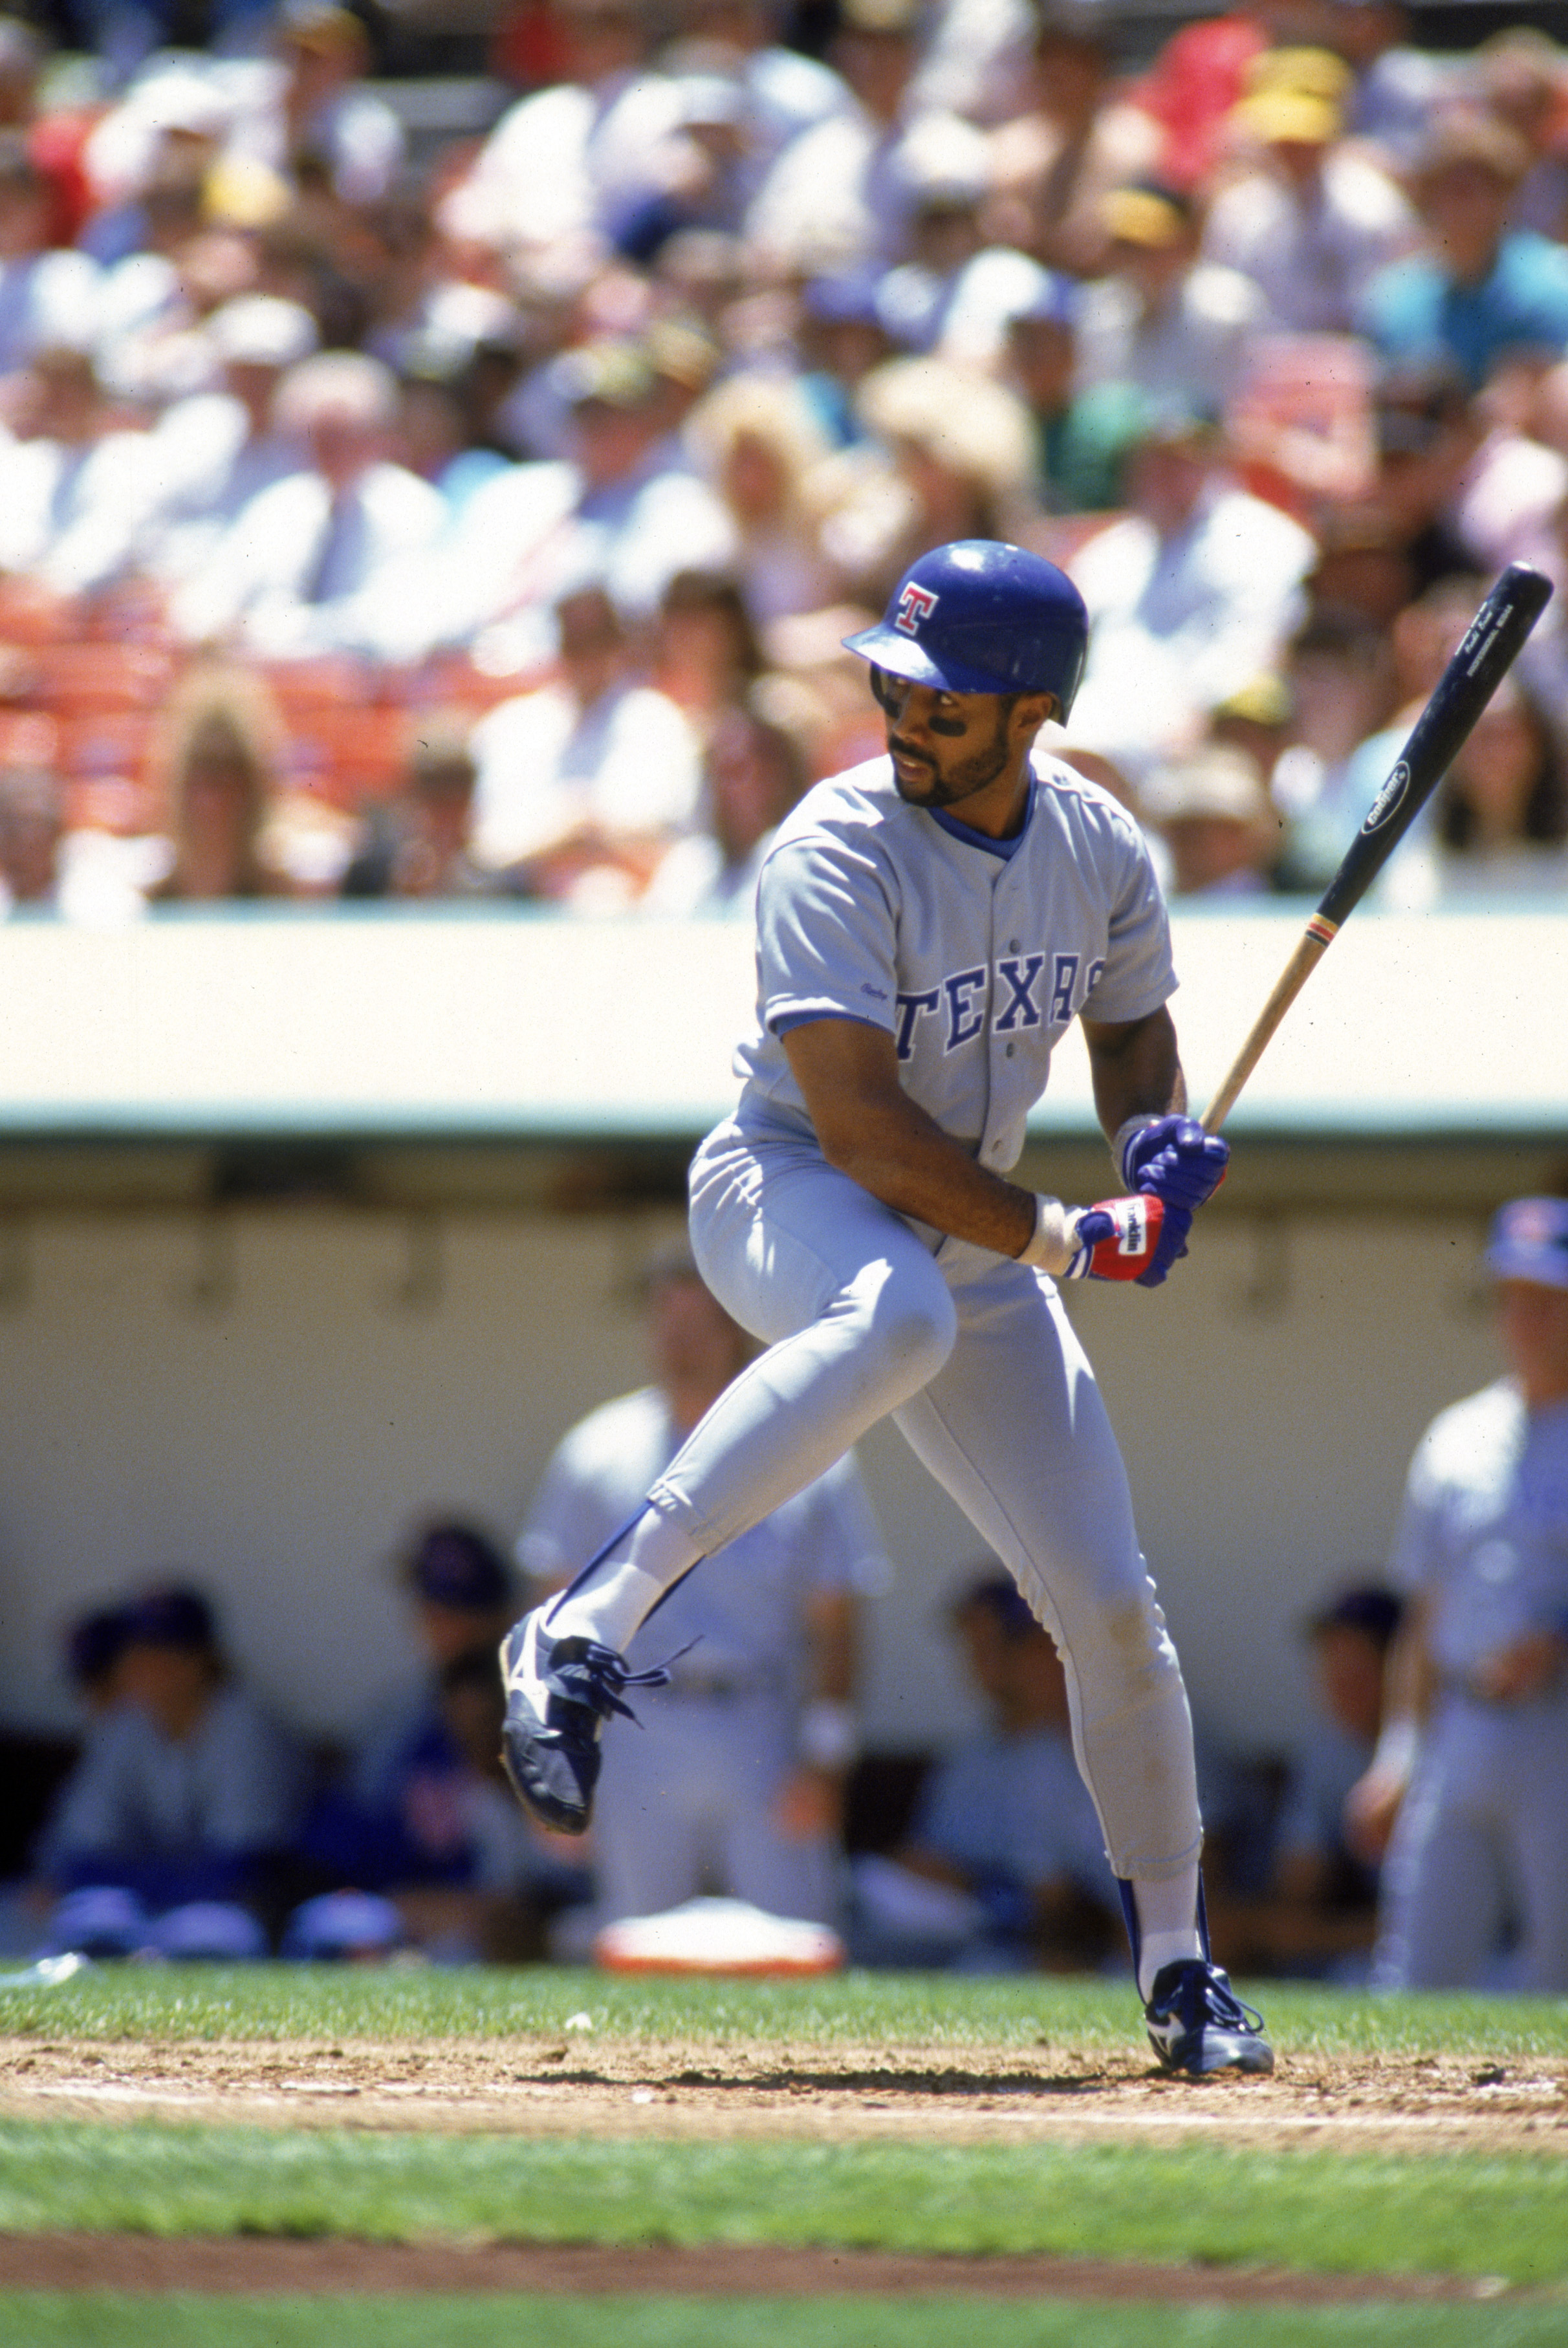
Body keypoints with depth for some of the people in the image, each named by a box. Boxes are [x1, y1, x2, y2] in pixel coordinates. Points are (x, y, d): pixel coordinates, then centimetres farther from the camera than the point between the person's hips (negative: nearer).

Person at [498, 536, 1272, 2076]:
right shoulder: (839, 852, -21)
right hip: (784, 1194, -6)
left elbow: (1130, 1024, 16)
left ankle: (1177, 1969, 18)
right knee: (898, 1315, -44)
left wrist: (1156, 1140, -6)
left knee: (1109, 1604, 0)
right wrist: (1062, 1242, -23)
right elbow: (860, 1122, -25)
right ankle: (586, 1628, -43)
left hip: (972, 1240, 6)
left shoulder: (1100, 851, -2)